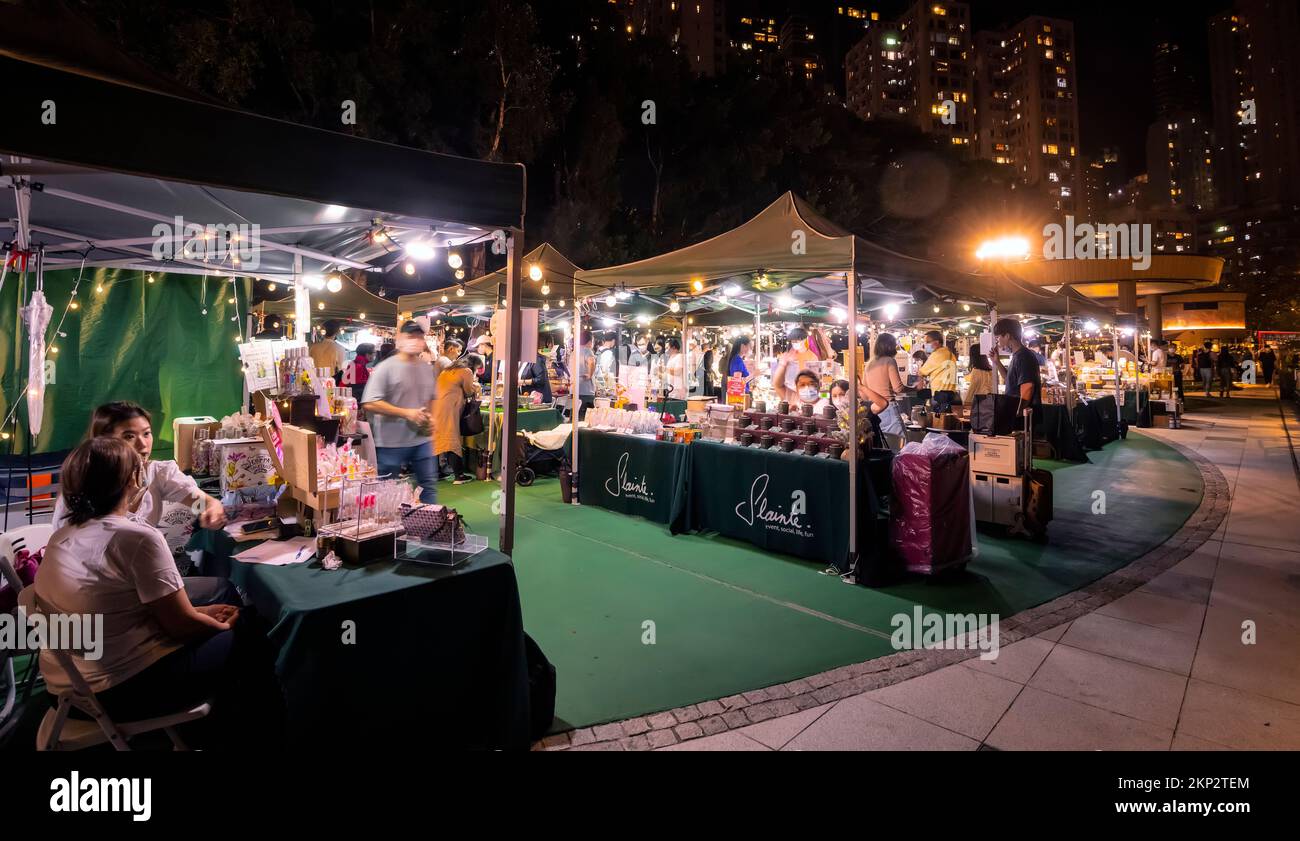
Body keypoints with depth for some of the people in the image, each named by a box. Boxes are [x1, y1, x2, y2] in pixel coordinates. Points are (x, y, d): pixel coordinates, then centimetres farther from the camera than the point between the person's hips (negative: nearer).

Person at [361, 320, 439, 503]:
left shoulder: (428, 369, 9)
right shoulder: (385, 368, -10)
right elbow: (370, 404, -16)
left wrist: (430, 417, 2)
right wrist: (406, 413, -19)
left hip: (422, 439, 5)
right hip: (391, 442, -5)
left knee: (429, 486, 11)